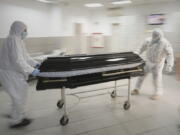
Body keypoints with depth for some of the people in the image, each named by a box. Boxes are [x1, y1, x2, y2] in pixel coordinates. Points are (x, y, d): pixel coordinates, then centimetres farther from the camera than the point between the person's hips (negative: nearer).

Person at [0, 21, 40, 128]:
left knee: (19, 94, 21)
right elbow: (17, 60, -27)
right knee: (19, 95, 1)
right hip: (10, 73, -10)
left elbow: (24, 55, 16)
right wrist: (31, 70, -24)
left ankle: (17, 115, 40)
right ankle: (17, 121, 17)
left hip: (14, 71, 10)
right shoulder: (13, 40, -21)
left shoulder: (18, 40, 10)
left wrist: (35, 63, 8)